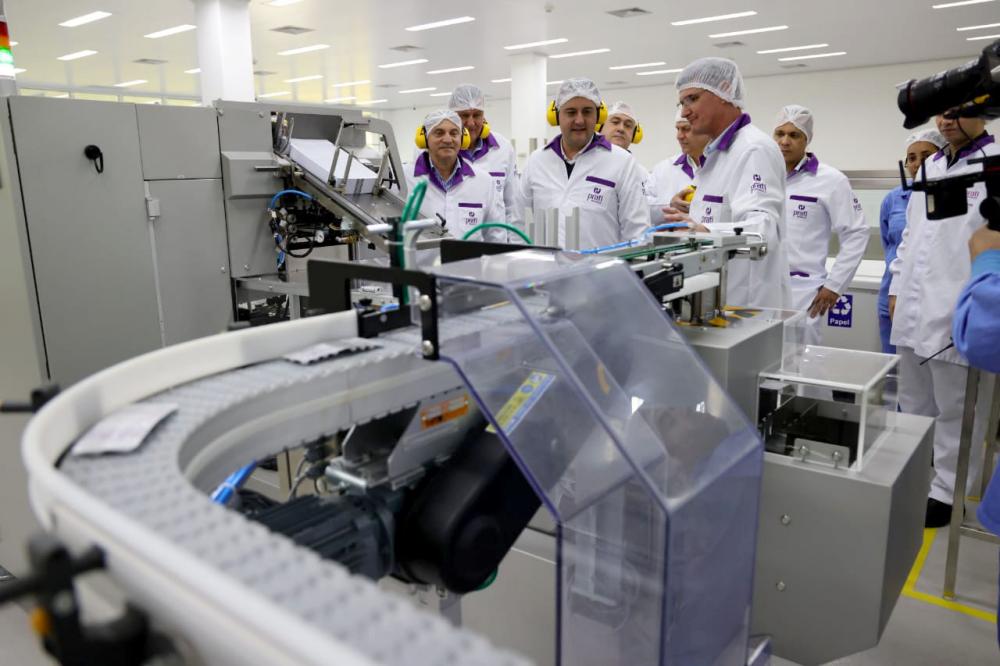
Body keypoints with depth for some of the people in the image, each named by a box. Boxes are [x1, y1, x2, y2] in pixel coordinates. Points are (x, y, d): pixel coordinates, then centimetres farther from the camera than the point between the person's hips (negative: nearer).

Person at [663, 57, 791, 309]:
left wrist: (704, 231, -46)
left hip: (746, 305, -9)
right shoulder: (717, 153, 17)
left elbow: (762, 227, -28)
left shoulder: (754, 149, -14)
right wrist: (694, 217, 9)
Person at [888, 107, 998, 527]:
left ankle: (945, 492, 17)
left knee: (955, 413, 5)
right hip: (914, 308, 7)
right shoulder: (929, 167, 15)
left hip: (960, 315, -7)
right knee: (913, 407, 16)